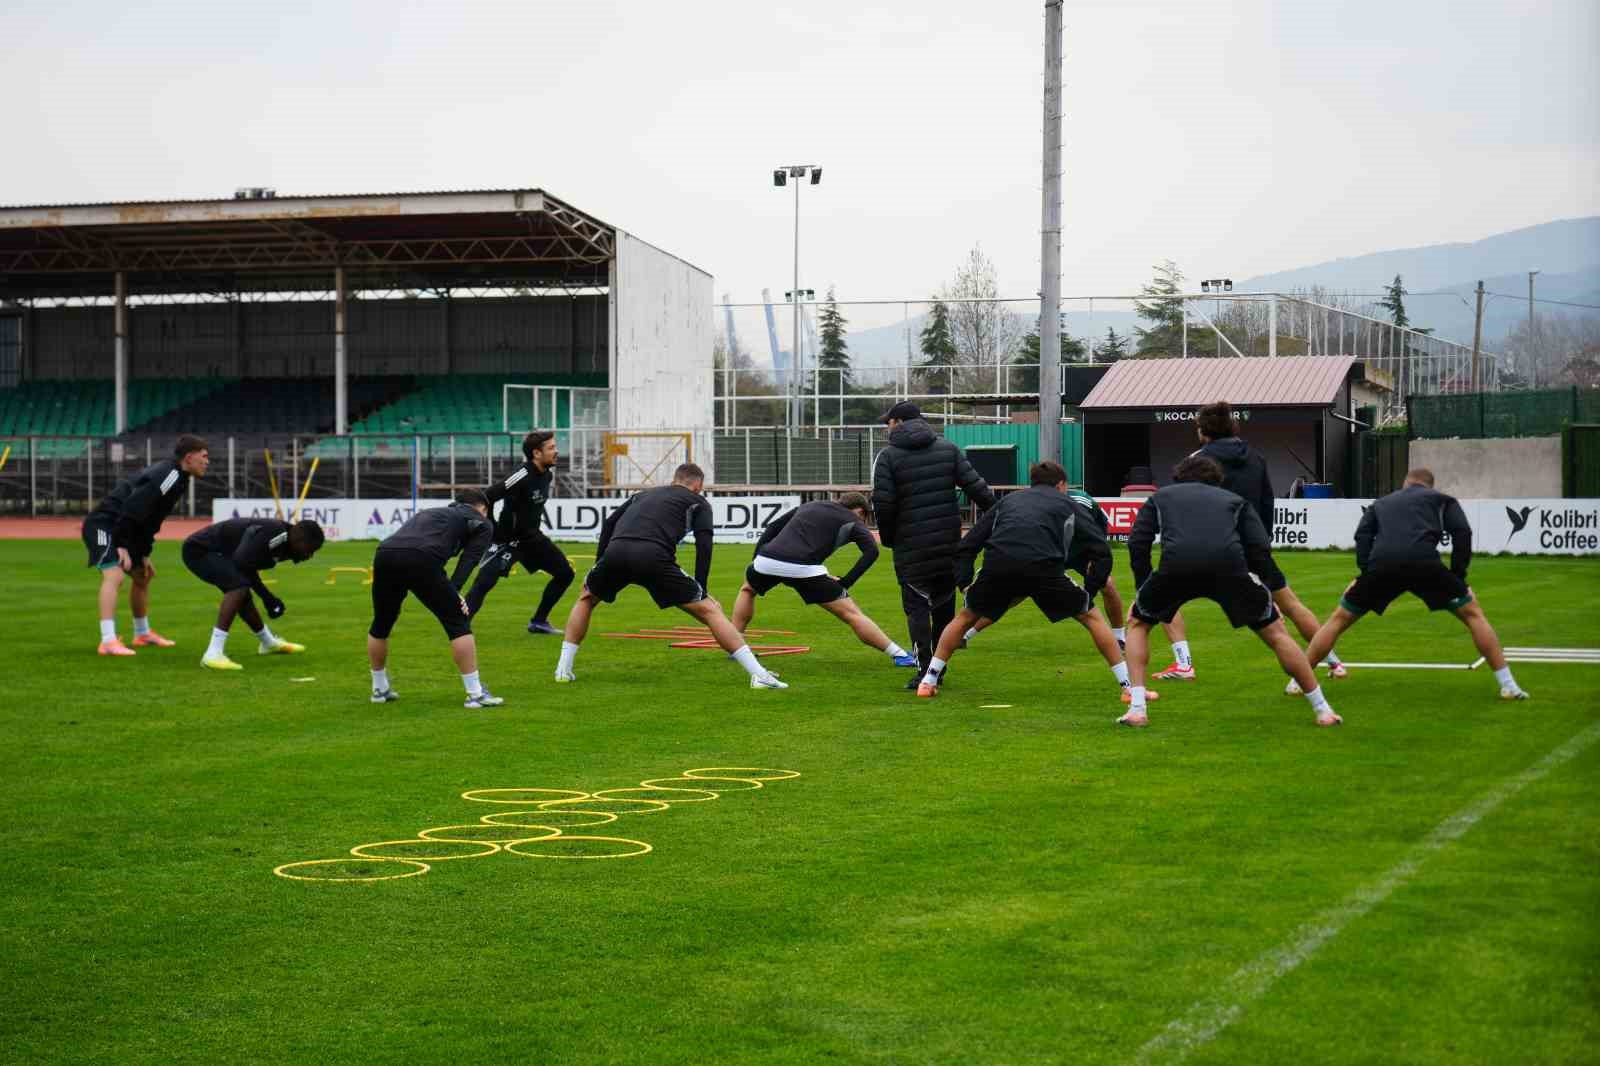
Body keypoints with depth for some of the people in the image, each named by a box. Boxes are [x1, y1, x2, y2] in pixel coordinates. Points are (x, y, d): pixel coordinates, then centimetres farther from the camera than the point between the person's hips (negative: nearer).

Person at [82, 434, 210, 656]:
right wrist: (122, 546, -25)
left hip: (120, 528, 11)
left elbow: (149, 519, 17)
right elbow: (132, 509, -27)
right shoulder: (169, 475, -19)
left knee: (143, 576, 24)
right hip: (104, 525, -11)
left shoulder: (177, 478, 12)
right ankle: (108, 641, -33)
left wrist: (144, 555, 13)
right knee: (114, 576, -26)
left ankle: (143, 634, 40)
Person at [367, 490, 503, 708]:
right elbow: (469, 559, 8)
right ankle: (476, 694, 5)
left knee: (381, 625, 26)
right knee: (458, 623, 7)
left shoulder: (432, 512, 39)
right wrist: (453, 590, -2)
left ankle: (380, 689, 39)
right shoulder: (482, 523, 24)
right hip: (420, 560, -6)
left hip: (385, 553, 6)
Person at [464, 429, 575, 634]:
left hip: (531, 537, 8)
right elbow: (485, 500, -26)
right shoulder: (523, 476, -25)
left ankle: (539, 621, 17)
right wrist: (494, 531, -19)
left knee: (565, 573, 8)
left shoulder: (549, 473, 1)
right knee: (484, 582, -22)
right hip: (508, 538, -8)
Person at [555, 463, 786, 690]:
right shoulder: (698, 502, 25)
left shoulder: (642, 495, 37)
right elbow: (704, 544, 10)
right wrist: (700, 590, 11)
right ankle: (758, 674, -2)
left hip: (615, 551, 3)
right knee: (708, 610, 6)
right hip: (654, 557, -3)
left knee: (586, 600, 33)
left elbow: (609, 523, 26)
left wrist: (600, 563, 24)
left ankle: (563, 669, 26)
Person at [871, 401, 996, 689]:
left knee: (917, 606, 1)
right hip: (949, 542, 4)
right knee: (944, 605, 15)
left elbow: (883, 504, -9)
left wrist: (887, 537, 5)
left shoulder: (888, 456, -3)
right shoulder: (948, 449, 8)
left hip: (911, 546, -4)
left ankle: (925, 670, -8)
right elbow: (975, 487, 0)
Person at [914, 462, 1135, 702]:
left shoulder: (1008, 501, 35)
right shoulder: (1068, 504, 28)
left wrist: (964, 583, 26)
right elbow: (1101, 552, 17)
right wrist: (1090, 591, 21)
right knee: (1090, 617, 17)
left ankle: (928, 681, 26)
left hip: (997, 565, 2)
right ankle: (1130, 685, 13)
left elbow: (967, 545, 27)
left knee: (966, 617, 27)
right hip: (1043, 567, -2)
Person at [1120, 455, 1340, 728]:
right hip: (1229, 565, 0)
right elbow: (1261, 549, 21)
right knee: (1275, 632, 19)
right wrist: (1257, 591, 29)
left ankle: (1137, 709, 13)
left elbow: (1137, 543, 20)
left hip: (1176, 565, 0)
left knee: (1137, 623, 26)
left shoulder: (1161, 496, 35)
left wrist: (1142, 589, 26)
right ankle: (1323, 710, 20)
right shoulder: (1234, 500, 35)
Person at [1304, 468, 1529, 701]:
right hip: (1424, 563, -2)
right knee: (1473, 614, 15)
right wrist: (1458, 576, 16)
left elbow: (1362, 535, 17)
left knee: (1339, 619, 20)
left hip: (1381, 565, 2)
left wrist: (1366, 573, 12)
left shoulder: (1381, 503, 36)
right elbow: (1462, 533, 13)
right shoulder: (1441, 499, 30)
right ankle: (1508, 686, 11)